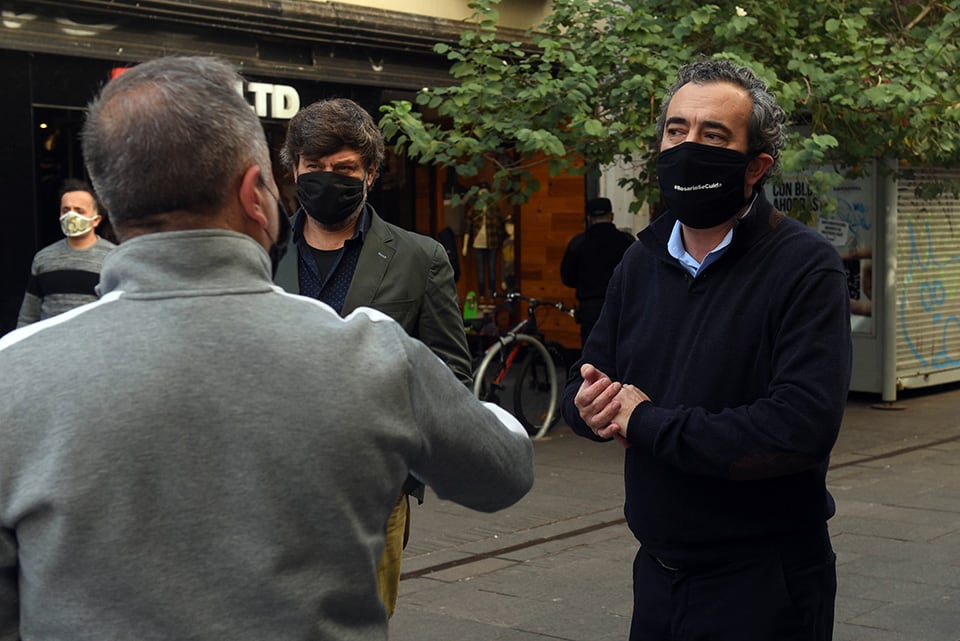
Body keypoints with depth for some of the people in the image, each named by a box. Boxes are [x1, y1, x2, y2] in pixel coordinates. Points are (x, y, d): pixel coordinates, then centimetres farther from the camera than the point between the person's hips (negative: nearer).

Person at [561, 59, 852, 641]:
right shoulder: (642, 261, 6)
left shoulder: (805, 266, -15)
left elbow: (802, 428, -27)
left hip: (764, 588, -6)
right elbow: (583, 385, 12)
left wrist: (645, 422, -19)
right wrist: (589, 404, -12)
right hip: (657, 574, 6)